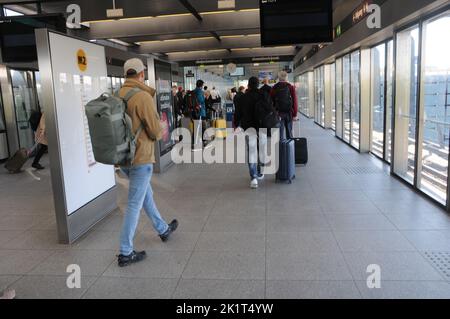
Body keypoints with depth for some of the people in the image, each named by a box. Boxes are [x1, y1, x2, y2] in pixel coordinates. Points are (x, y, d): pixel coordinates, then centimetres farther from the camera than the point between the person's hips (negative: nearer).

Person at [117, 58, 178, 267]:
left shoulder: (118, 95, 4)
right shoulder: (143, 96, -17)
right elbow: (155, 132, -17)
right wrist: (161, 132, 6)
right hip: (140, 157, -8)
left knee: (146, 194, 22)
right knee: (134, 204, 1)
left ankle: (163, 230, 42)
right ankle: (125, 253, 11)